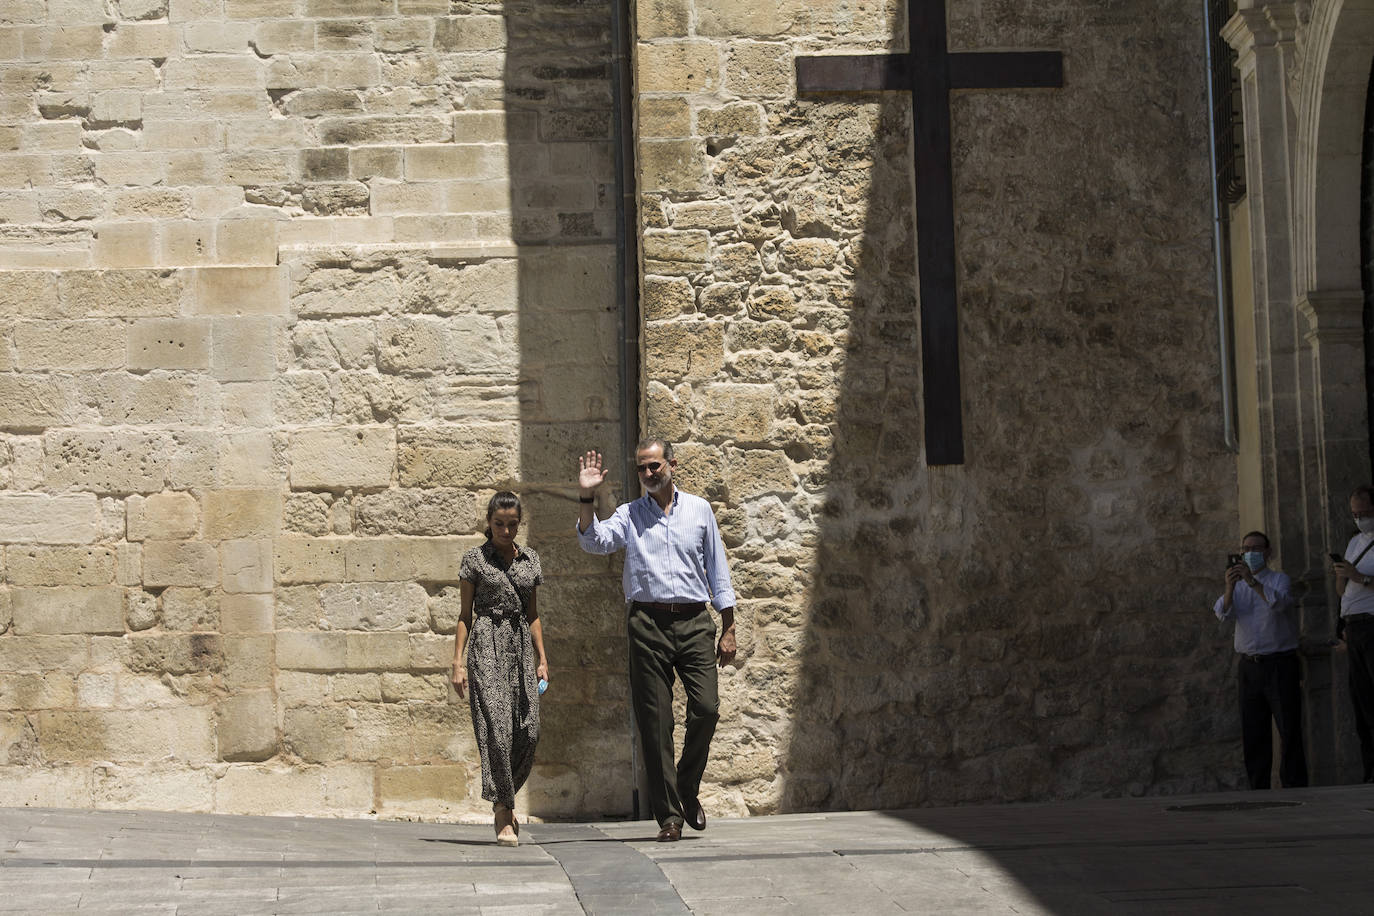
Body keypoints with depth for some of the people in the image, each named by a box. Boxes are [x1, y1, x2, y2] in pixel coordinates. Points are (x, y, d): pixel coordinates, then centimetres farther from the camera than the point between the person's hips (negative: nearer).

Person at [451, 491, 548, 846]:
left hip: (521, 646, 4)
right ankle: (504, 817, -10)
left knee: (528, 732, -6)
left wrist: (541, 659, 11)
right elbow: (465, 614, 4)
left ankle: (503, 800, 18)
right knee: (497, 728, -13)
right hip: (488, 647, -4)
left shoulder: (529, 559, 14)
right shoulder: (475, 559, 3)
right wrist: (458, 661, -3)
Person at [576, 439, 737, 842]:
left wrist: (728, 629, 10)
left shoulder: (699, 509, 12)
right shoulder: (628, 515, 11)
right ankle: (669, 816, 5)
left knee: (706, 708, -10)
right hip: (648, 623, 0)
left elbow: (717, 569, 13)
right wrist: (587, 498, -18)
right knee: (654, 722, -1)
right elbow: (594, 541, -7)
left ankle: (688, 789, 16)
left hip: (694, 622, 0)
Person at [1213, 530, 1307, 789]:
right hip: (1249, 666, 4)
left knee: (1289, 729, -8)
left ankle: (1295, 787, -8)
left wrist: (1252, 581, -29)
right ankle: (1258, 789, 7)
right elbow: (1223, 613, -3)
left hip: (1280, 663, -4)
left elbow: (1278, 602, -18)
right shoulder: (1237, 586, 16)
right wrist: (1230, 588, -21)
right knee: (1253, 732, 4)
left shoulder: (1279, 580, 4)